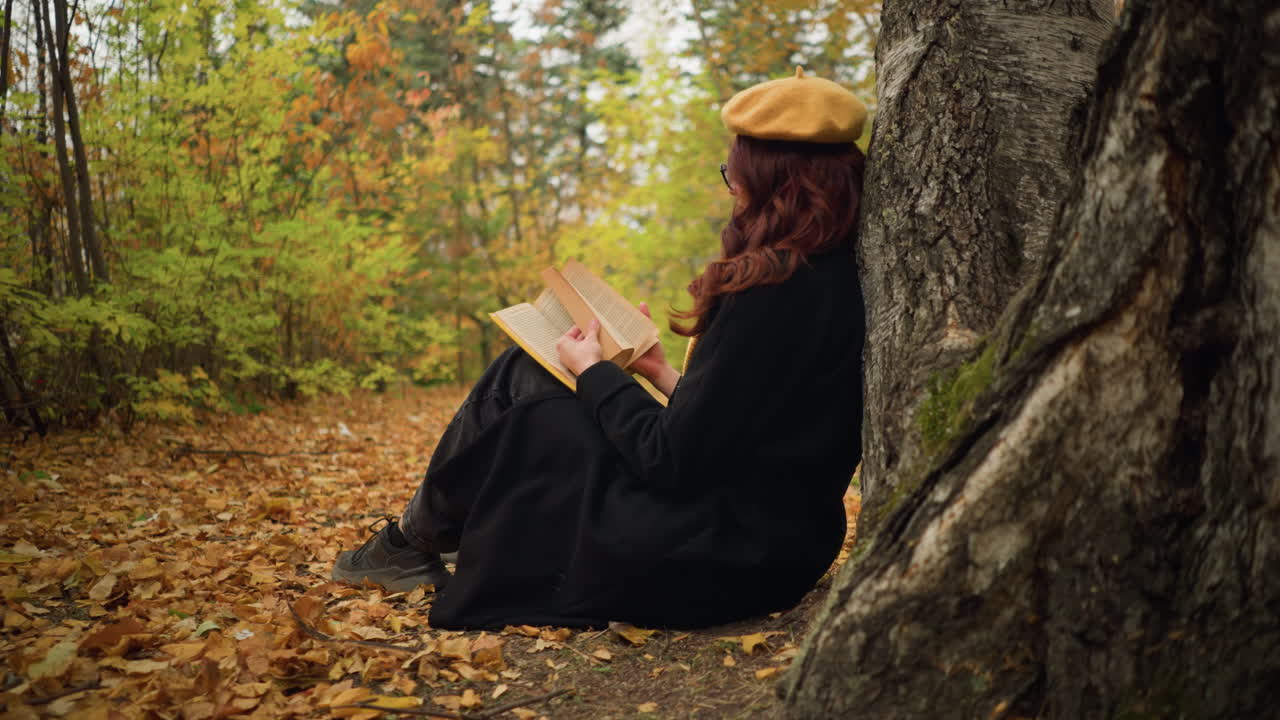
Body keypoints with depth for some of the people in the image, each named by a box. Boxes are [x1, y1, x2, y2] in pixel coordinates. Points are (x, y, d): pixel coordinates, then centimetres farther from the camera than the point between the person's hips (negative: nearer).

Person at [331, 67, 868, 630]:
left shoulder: (774, 293, -24)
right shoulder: (841, 278, 5)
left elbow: (673, 462, -22)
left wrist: (593, 371, -8)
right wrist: (665, 376, 10)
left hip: (714, 561, -9)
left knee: (519, 394, 3)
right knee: (521, 370, 11)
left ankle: (413, 544, 25)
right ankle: (417, 546, 24)